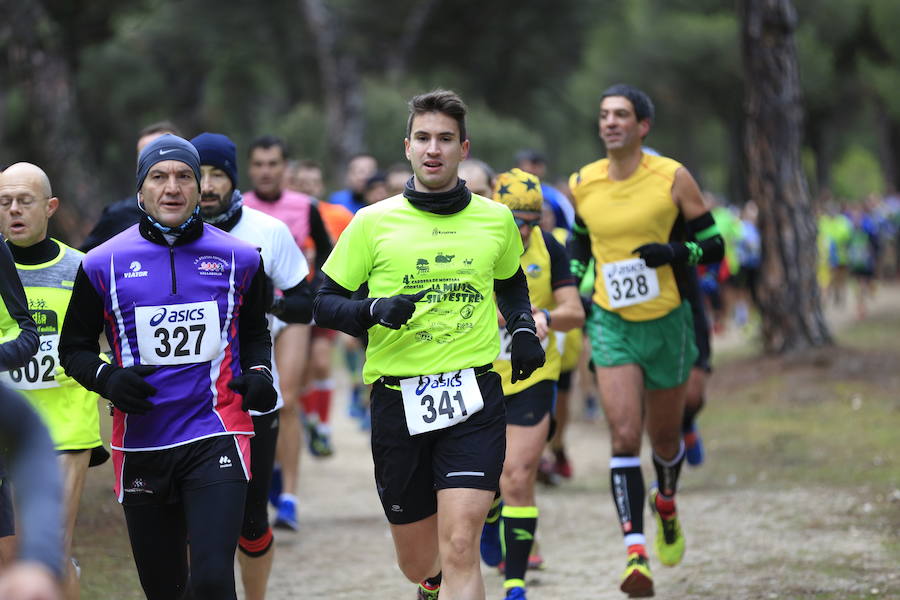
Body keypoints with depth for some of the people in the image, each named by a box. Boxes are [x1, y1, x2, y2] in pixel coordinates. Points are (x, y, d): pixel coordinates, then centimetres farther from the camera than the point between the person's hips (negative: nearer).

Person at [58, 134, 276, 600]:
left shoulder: (238, 259, 4)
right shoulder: (103, 264, 1)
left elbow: (256, 334, 20)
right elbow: (73, 348, 9)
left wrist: (259, 373, 0)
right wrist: (107, 379, -11)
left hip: (216, 438, -1)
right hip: (141, 446, 1)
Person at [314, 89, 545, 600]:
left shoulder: (495, 220, 8)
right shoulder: (373, 223, 2)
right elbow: (325, 303, 5)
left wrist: (524, 330, 9)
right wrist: (373, 311, -15)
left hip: (474, 401, 0)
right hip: (398, 401, 0)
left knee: (459, 547, -17)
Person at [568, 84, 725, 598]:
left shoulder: (673, 178, -7)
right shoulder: (582, 184, 1)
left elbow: (713, 246, -3)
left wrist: (674, 253, -21)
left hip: (667, 322, 0)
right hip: (612, 324, 0)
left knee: (664, 436, 14)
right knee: (625, 436, -15)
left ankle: (666, 503, 48)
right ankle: (636, 554, -18)